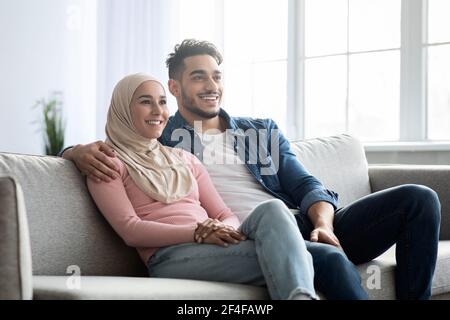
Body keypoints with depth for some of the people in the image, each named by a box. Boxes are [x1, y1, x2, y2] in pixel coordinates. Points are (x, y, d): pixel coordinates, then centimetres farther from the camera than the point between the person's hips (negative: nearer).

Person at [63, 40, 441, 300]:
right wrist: (83, 150, -15)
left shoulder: (263, 129, 25)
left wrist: (323, 223, -8)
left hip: (306, 227, 6)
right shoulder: (159, 137, 15)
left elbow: (306, 185, 16)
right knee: (332, 260, -38)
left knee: (419, 198, -12)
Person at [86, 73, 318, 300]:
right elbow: (130, 230, -4)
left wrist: (227, 230, -6)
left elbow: (226, 216, 21)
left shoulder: (185, 159, 28)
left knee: (271, 209, -31)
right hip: (169, 257, -5)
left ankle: (300, 296, -50)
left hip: (218, 247, 5)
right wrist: (199, 233, -16)